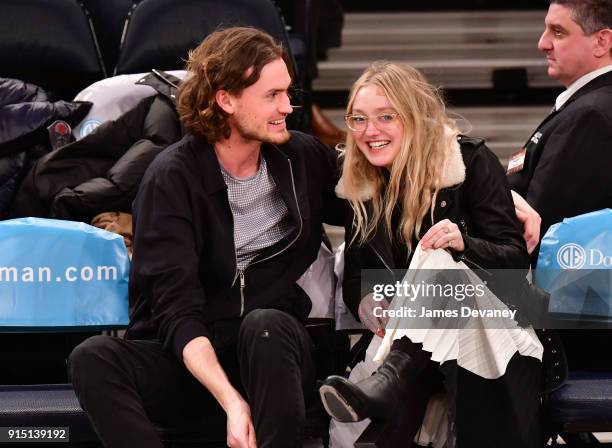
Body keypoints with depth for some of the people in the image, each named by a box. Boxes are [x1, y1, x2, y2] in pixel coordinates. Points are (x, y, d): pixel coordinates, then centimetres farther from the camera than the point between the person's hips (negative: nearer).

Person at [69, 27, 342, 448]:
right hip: (192, 361, -1)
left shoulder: (304, 158, 4)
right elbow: (176, 309, -16)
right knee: (93, 358, -30)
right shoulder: (173, 178, -8)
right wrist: (230, 400, -32)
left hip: (276, 352, 2)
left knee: (266, 324, -33)